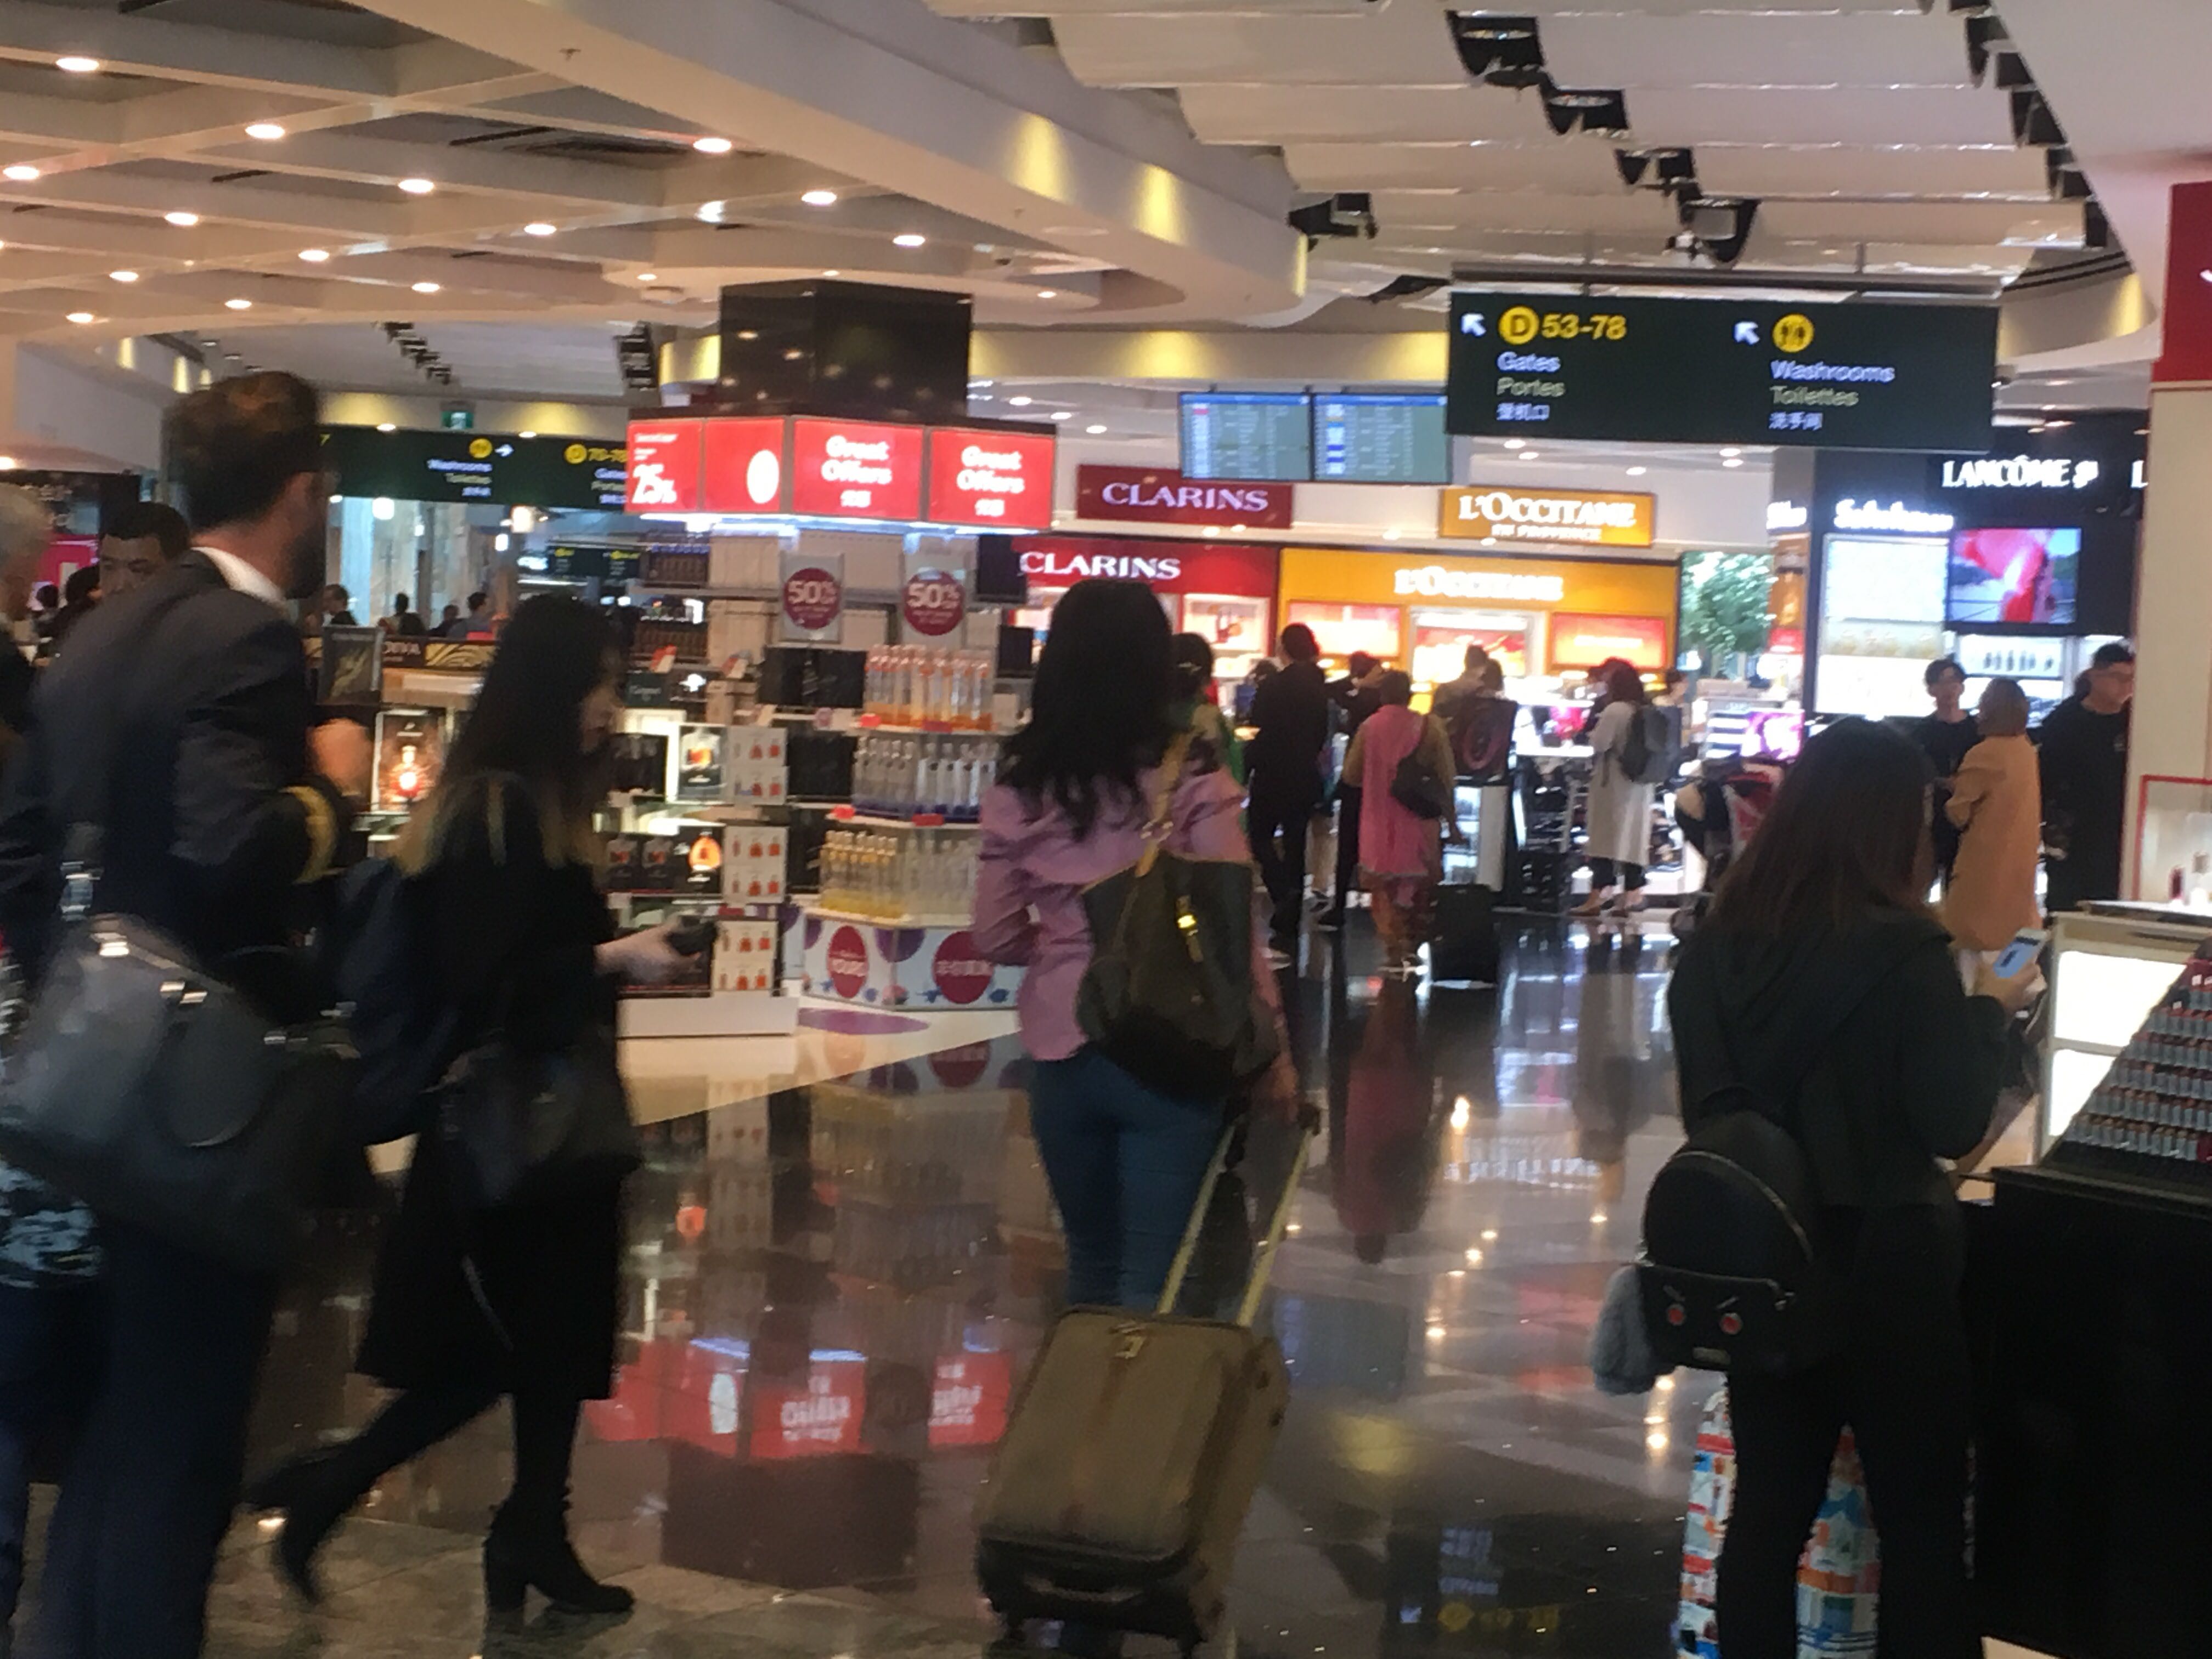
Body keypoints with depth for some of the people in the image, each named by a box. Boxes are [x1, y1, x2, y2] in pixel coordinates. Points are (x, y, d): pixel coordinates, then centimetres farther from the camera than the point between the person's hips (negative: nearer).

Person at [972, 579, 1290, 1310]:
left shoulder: (1018, 788, 0)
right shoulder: (1191, 779, -9)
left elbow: (996, 936, 6)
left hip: (1060, 1052, 3)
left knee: (1091, 1265, 19)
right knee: (1151, 1279, 2)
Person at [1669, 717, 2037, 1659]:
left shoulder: (1715, 946, -1)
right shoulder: (1904, 952, -17)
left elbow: (1707, 1111, 6)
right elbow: (1955, 1124, -13)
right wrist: (1990, 1009, -1)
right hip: (1885, 1264, -5)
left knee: (1768, 1508, 12)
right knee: (1920, 1522, 9)